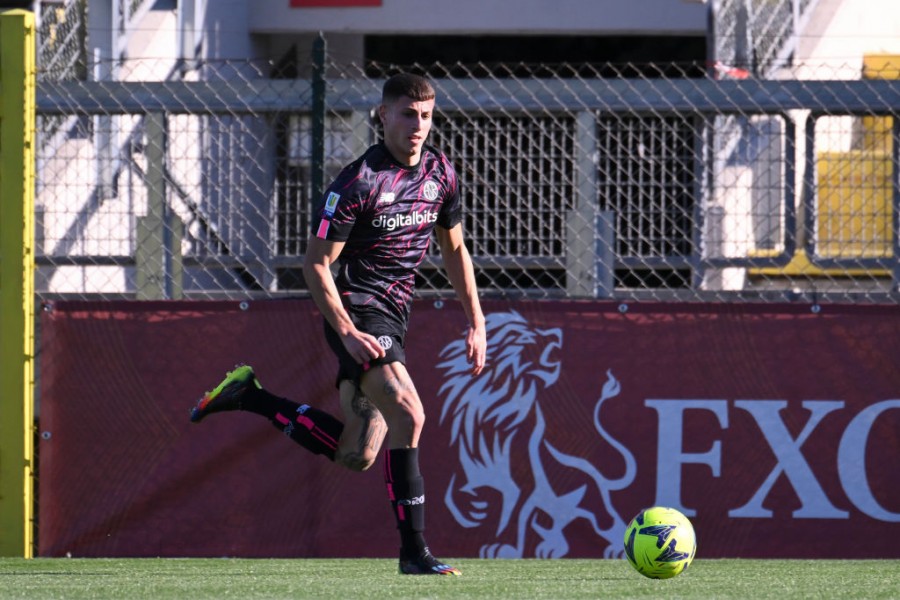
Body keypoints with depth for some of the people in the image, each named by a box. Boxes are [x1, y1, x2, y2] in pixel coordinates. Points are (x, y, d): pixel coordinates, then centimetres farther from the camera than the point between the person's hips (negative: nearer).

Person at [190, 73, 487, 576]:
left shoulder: (441, 173, 5)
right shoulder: (358, 181, -15)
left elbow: (455, 251, 18)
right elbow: (316, 264, -13)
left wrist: (477, 324, 11)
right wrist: (347, 332, -22)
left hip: (394, 318, 7)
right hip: (357, 309, -7)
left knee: (356, 455, 6)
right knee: (408, 414, -26)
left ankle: (251, 397, 21)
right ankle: (414, 549, -22)